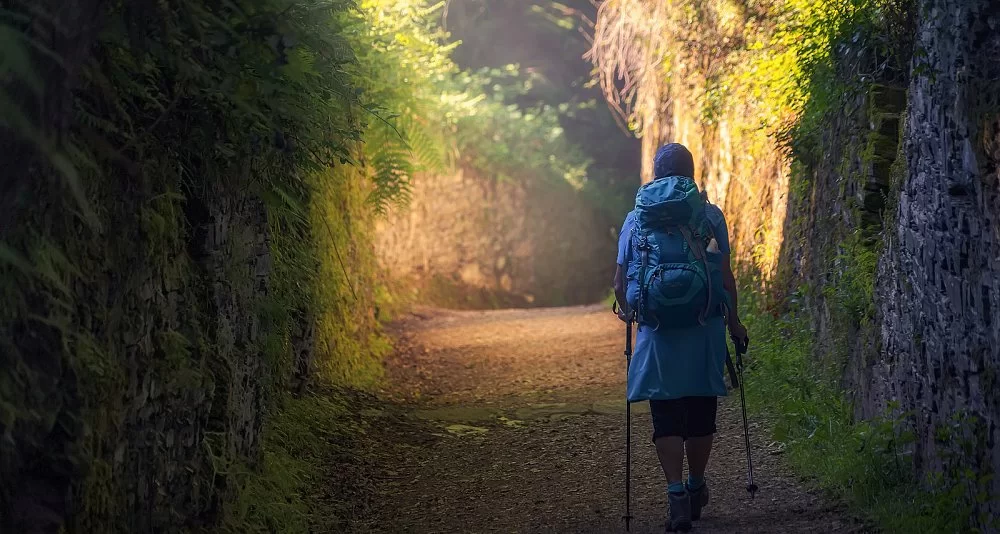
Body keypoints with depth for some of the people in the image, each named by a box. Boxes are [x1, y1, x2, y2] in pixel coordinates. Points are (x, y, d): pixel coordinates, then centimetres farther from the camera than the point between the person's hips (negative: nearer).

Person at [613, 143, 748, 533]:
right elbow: (726, 279, -2)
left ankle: (677, 496, -9)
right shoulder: (710, 216, -1)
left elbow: (620, 284, 5)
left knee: (666, 417, 2)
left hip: (657, 335, 0)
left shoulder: (635, 219, 2)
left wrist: (628, 311, 25)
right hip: (704, 331, 0)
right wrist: (733, 322, 13)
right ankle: (696, 489, 27)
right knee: (700, 413, 14)